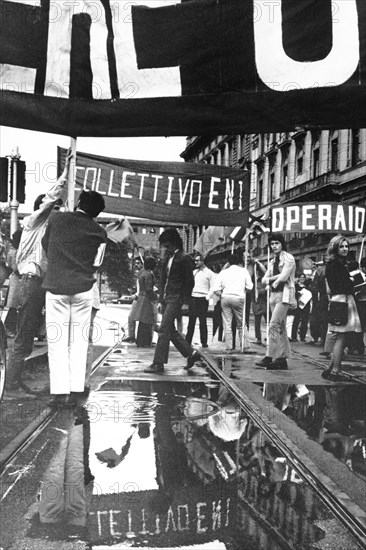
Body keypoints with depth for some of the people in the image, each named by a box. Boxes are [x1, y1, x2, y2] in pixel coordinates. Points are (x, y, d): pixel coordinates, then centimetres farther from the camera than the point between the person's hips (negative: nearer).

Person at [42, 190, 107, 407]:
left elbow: (45, 244, 13)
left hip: (56, 287, -1)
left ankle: (59, 392, 0)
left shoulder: (57, 219, 1)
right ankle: (76, 391, 7)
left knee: (57, 341, 3)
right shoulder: (99, 232, 2)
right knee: (79, 341, 8)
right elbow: (96, 264, 5)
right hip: (83, 289, 1)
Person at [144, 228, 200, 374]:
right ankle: (191, 353, 23)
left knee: (164, 330, -10)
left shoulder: (184, 259, -8)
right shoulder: (167, 258, 15)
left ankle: (158, 363, -5)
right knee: (170, 330, 11)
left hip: (176, 299, -8)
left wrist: (185, 302, -10)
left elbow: (190, 281, -8)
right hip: (167, 299, 8)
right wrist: (160, 300, 13)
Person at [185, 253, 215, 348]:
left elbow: (212, 288, -3)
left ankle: (204, 342, 4)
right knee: (191, 321, 3)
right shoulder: (194, 272, 16)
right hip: (193, 298, 5)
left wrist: (207, 297, -13)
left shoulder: (209, 273, 0)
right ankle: (187, 341, 5)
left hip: (202, 299, -4)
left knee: (203, 321, -3)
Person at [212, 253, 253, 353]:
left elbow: (216, 289, 3)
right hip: (238, 297, -1)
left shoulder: (223, 272, 13)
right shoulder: (243, 271, 9)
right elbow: (249, 287, 2)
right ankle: (244, 346, 10)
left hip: (225, 297, 2)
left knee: (227, 324, 5)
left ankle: (229, 347, 5)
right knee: (241, 324, 10)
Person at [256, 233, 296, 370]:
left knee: (274, 325, -16)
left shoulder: (288, 258, -4)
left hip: (284, 294, -8)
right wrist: (274, 278, -6)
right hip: (274, 295, 8)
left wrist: (273, 282, 0)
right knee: (280, 328, 8)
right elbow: (264, 280, 13)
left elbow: (283, 277, -15)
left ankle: (269, 357, -17)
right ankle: (282, 359, 10)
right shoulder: (272, 262, 19)